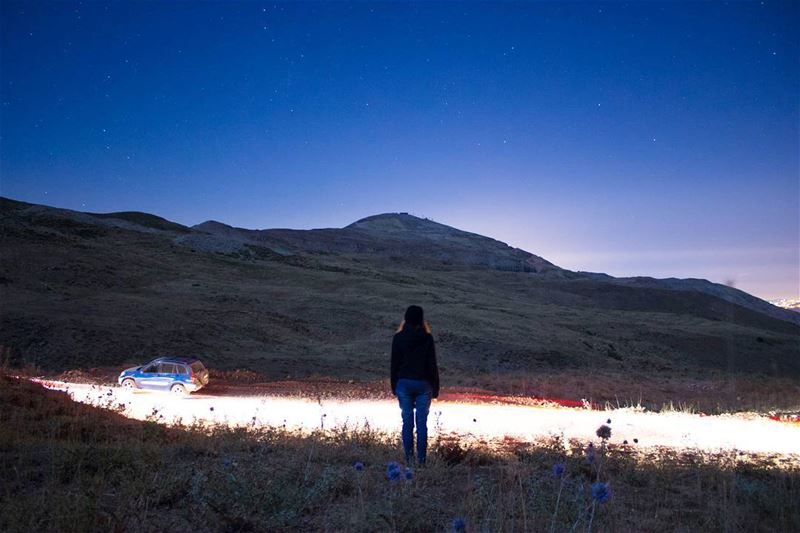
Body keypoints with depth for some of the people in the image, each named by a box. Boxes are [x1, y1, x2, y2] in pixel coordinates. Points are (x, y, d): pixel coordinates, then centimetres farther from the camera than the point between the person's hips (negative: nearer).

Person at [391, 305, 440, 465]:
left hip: (404, 384, 1)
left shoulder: (398, 337, -5)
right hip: (423, 384, -1)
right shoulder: (427, 338, -8)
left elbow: (394, 363, 0)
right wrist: (435, 387, 4)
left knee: (407, 421, 9)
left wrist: (394, 385, 11)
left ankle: (409, 457, 13)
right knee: (422, 422, 6)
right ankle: (421, 458, 10)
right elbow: (432, 364, -5)